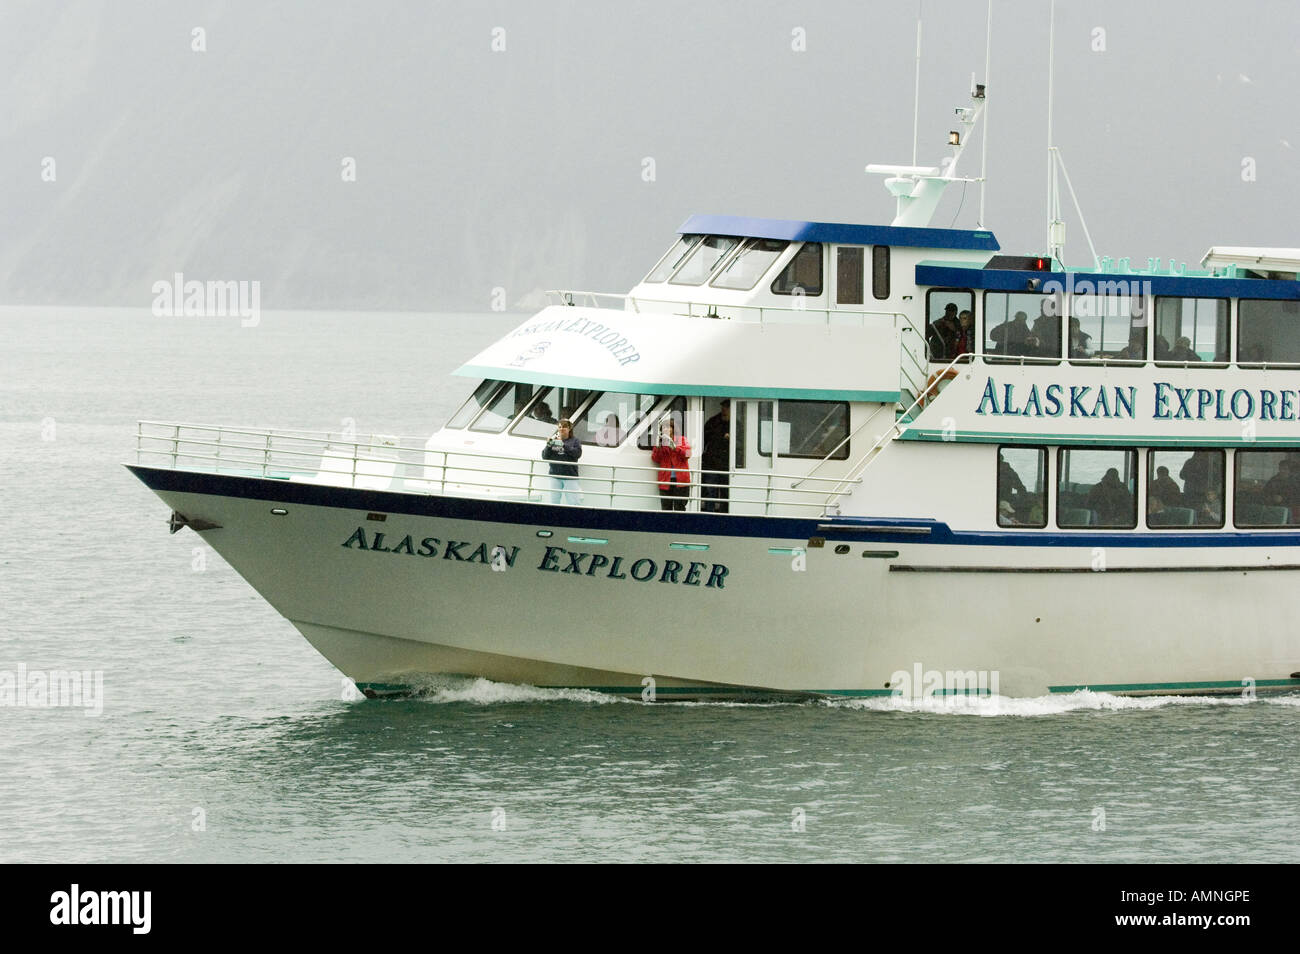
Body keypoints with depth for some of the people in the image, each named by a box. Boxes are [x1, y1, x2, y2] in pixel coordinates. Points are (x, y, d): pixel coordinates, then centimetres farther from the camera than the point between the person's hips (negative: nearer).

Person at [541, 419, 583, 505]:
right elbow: (544, 457, 6)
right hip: (555, 476, 3)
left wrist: (563, 445, -16)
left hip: (570, 477, -3)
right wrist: (549, 445, -12)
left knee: (573, 502, -9)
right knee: (554, 502, 4)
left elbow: (577, 453, -12)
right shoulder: (553, 441, 11)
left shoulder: (575, 441, 5)